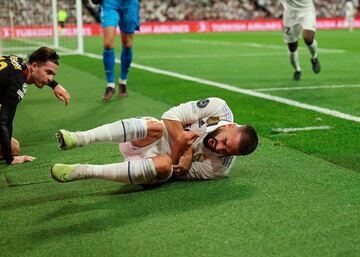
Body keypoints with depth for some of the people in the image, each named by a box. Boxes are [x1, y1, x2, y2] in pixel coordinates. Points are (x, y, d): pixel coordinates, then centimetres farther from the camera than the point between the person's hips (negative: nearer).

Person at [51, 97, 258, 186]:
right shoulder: (219, 108, -12)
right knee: (155, 126, -34)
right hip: (150, 141, 2)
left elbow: (178, 173, -10)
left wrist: (178, 152, -28)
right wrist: (183, 142, -23)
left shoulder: (219, 168, -12)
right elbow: (171, 116, -10)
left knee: (164, 166, -39)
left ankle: (82, 171, -39)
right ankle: (78, 138, -43)